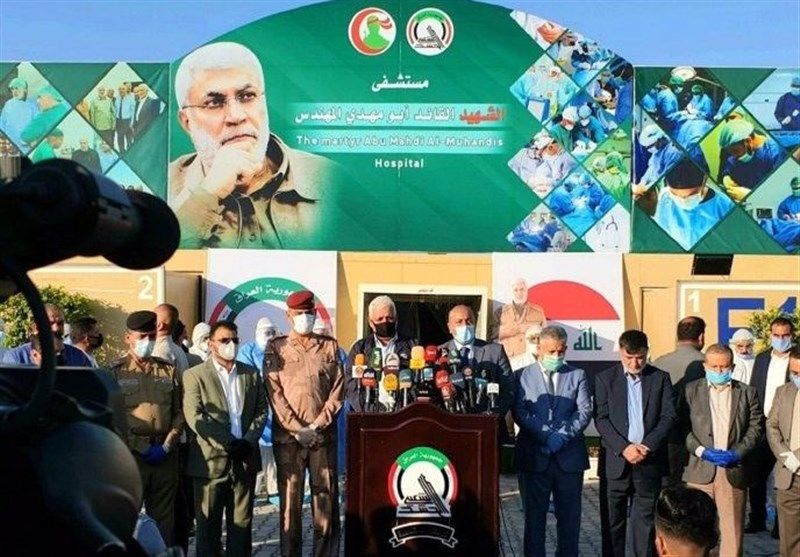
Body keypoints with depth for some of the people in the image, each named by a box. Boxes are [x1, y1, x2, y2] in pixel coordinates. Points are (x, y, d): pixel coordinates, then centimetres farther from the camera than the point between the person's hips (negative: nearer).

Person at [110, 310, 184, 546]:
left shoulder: (168, 370, 12)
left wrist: (166, 446, -3)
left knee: (164, 518, 9)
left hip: (165, 454, 3)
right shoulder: (116, 371, 1)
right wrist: (141, 448, -10)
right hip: (130, 453, -3)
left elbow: (179, 412, 10)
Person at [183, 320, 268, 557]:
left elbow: (261, 411, 9)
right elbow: (195, 417, -11)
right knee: (209, 524, 4)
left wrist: (248, 441, -8)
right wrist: (228, 444, -15)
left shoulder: (252, 374, 12)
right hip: (211, 460, -3)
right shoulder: (195, 375, -1)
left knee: (242, 522, 8)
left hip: (245, 458, 3)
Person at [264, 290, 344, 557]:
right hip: (287, 436, -1)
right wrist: (297, 429, -10)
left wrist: (317, 426, -7)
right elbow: (274, 393, -1)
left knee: (327, 497, 1)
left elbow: (337, 390, 4)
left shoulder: (329, 346, 11)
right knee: (290, 499, 1)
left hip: (323, 434, 1)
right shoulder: (276, 348, 7)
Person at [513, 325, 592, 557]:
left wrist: (563, 435, -13)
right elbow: (520, 412, -4)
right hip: (534, 456, -1)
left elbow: (584, 411, 1)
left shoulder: (577, 375, 10)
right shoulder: (523, 376, 5)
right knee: (534, 514, 5)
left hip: (569, 456, 1)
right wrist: (547, 435, -15)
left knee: (569, 516, 7)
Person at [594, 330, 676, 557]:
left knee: (645, 520, 5)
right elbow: (601, 418, -3)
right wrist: (624, 448, -14)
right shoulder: (605, 379, 3)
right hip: (616, 461, 0)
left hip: (649, 460, 1)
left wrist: (647, 446, -11)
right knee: (613, 521, 5)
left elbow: (669, 416, 0)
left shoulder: (661, 378, 7)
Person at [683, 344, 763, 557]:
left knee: (733, 528, 4)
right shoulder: (691, 390, 6)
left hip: (734, 471, 1)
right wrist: (702, 451, -11)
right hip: (700, 470, -1)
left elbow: (756, 427, 5)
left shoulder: (747, 393, 10)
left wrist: (737, 453, -8)